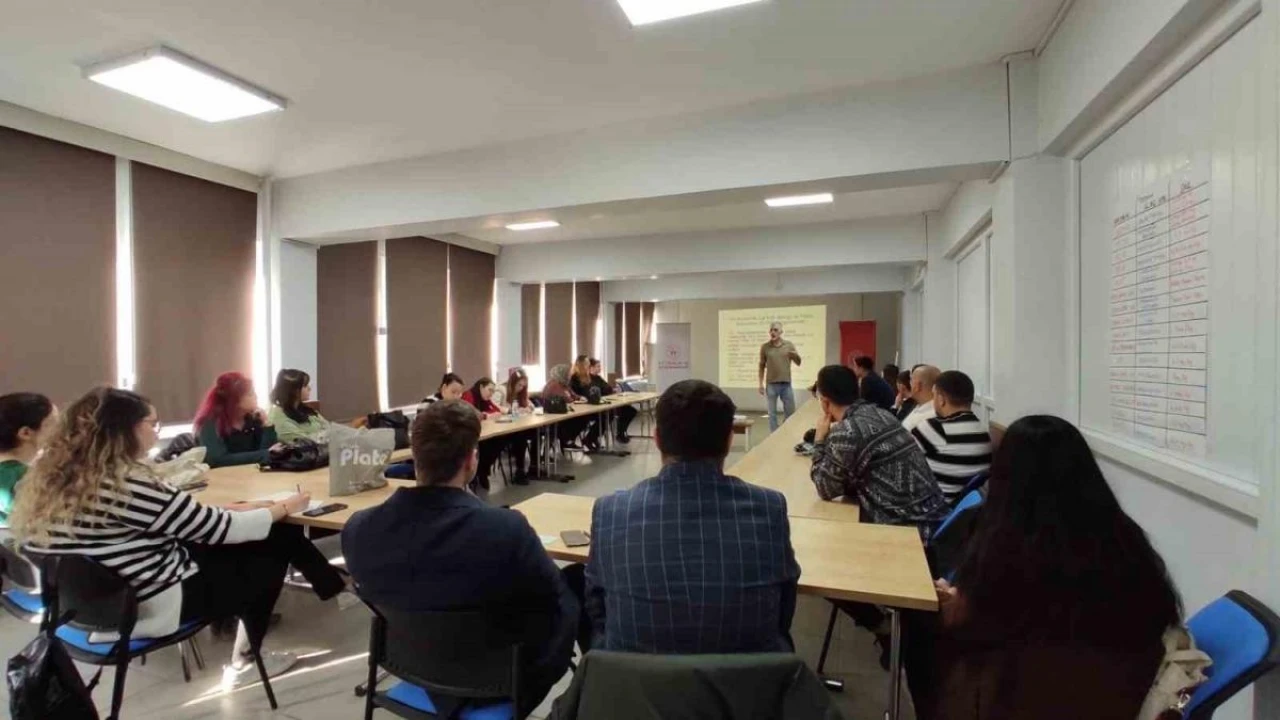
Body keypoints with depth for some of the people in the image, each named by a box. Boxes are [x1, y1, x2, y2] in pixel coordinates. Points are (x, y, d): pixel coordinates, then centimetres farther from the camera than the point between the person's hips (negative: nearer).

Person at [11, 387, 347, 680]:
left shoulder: (53, 475, 1)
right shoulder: (128, 484, -27)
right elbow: (221, 529, -19)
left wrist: (228, 510, 8)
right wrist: (284, 507, -4)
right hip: (147, 608, -9)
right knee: (272, 552, 10)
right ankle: (247, 656, 28)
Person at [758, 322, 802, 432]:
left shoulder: (789, 345, 3)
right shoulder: (765, 347, 0)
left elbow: (798, 363, 6)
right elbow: (762, 366, 5)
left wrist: (795, 355, -16)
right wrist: (761, 384, 1)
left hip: (786, 384, 2)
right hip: (771, 384, -1)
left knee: (790, 412, 10)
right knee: (772, 413, 4)